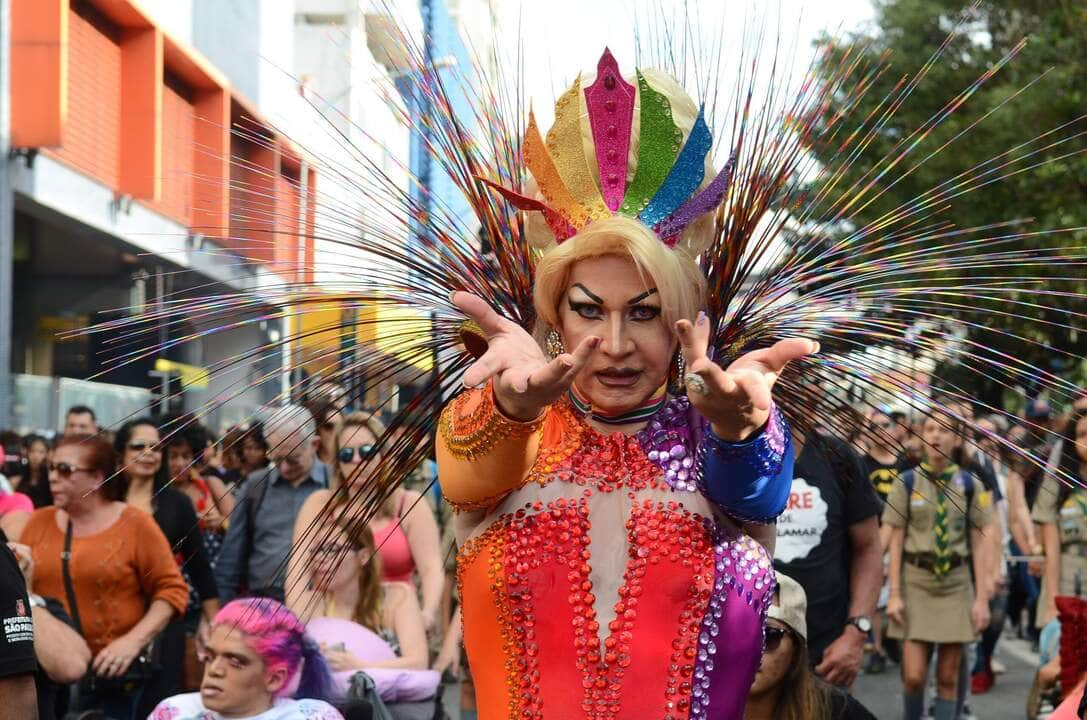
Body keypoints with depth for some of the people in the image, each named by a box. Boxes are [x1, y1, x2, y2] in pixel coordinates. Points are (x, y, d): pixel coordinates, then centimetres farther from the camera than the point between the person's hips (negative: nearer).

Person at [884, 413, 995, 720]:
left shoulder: (970, 485, 1)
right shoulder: (906, 483, 0)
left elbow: (979, 546, 2)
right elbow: (895, 542, 1)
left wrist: (982, 598, -3)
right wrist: (894, 594, -4)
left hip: (956, 582, 1)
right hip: (916, 579, -1)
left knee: (948, 678, 4)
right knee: (914, 676, -5)